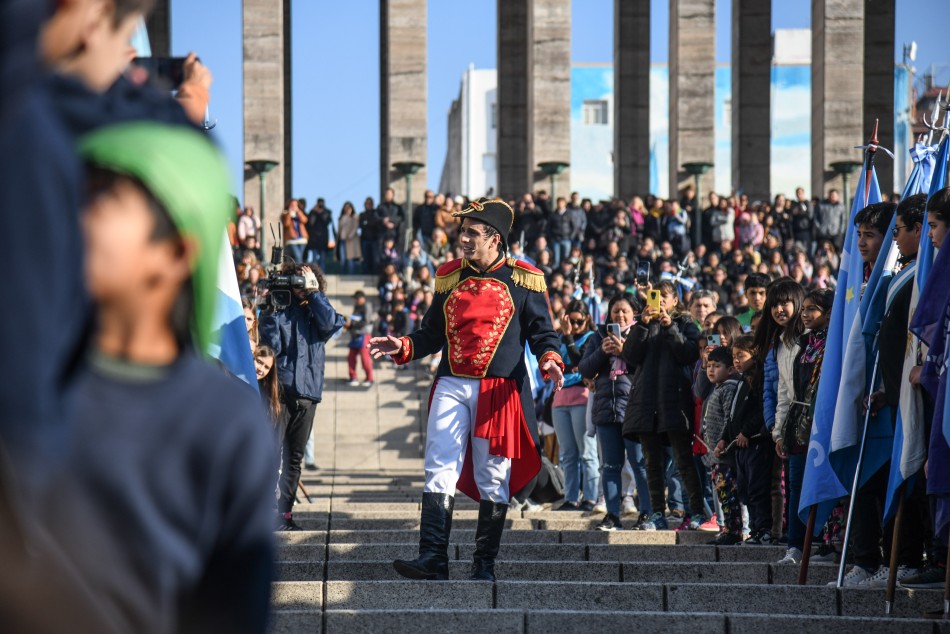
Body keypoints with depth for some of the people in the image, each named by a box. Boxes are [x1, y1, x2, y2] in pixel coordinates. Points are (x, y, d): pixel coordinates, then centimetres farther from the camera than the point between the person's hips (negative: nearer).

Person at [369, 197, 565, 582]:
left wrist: (550, 360, -17)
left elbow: (543, 333, 3)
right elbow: (433, 333, 19)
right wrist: (402, 347, 2)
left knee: (492, 480, 2)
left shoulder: (524, 280, 2)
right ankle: (433, 559, -11)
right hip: (451, 387, 3)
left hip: (499, 391, -3)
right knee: (440, 471, -8)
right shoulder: (448, 277, 13)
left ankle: (484, 566, 8)